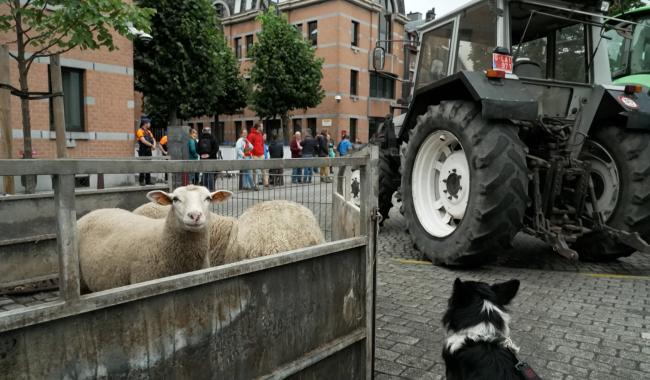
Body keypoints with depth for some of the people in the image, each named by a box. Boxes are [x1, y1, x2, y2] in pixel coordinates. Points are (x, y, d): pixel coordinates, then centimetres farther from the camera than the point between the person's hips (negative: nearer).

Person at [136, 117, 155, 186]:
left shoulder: (148, 131, 16)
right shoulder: (140, 131, -7)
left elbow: (153, 140, 11)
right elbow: (143, 141, -18)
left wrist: (154, 145, -9)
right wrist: (151, 145, -13)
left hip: (149, 151, 7)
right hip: (142, 151, -7)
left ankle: (148, 181, 13)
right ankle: (141, 181, -2)